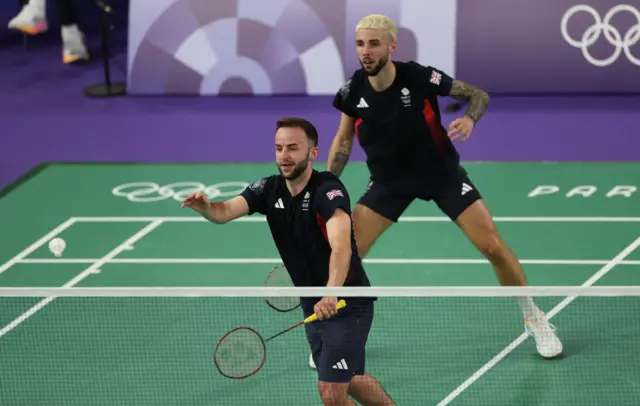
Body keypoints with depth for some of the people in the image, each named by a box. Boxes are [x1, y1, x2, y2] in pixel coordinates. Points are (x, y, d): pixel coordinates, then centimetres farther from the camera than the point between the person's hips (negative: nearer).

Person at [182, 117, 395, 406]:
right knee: (350, 382, 23)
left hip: (348, 304, -7)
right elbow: (225, 211, -18)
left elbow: (341, 247, -38)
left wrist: (331, 294, -54)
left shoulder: (328, 190, -22)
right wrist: (205, 207, -41)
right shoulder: (269, 189, -2)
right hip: (313, 306, 7)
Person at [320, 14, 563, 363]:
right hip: (389, 182, 2)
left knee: (493, 246, -7)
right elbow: (343, 142, 2)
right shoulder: (353, 91, -16)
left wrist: (469, 119, -32)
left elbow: (478, 95, -11)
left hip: (443, 174, -2)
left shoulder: (420, 77, -24)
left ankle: (534, 319, 15)